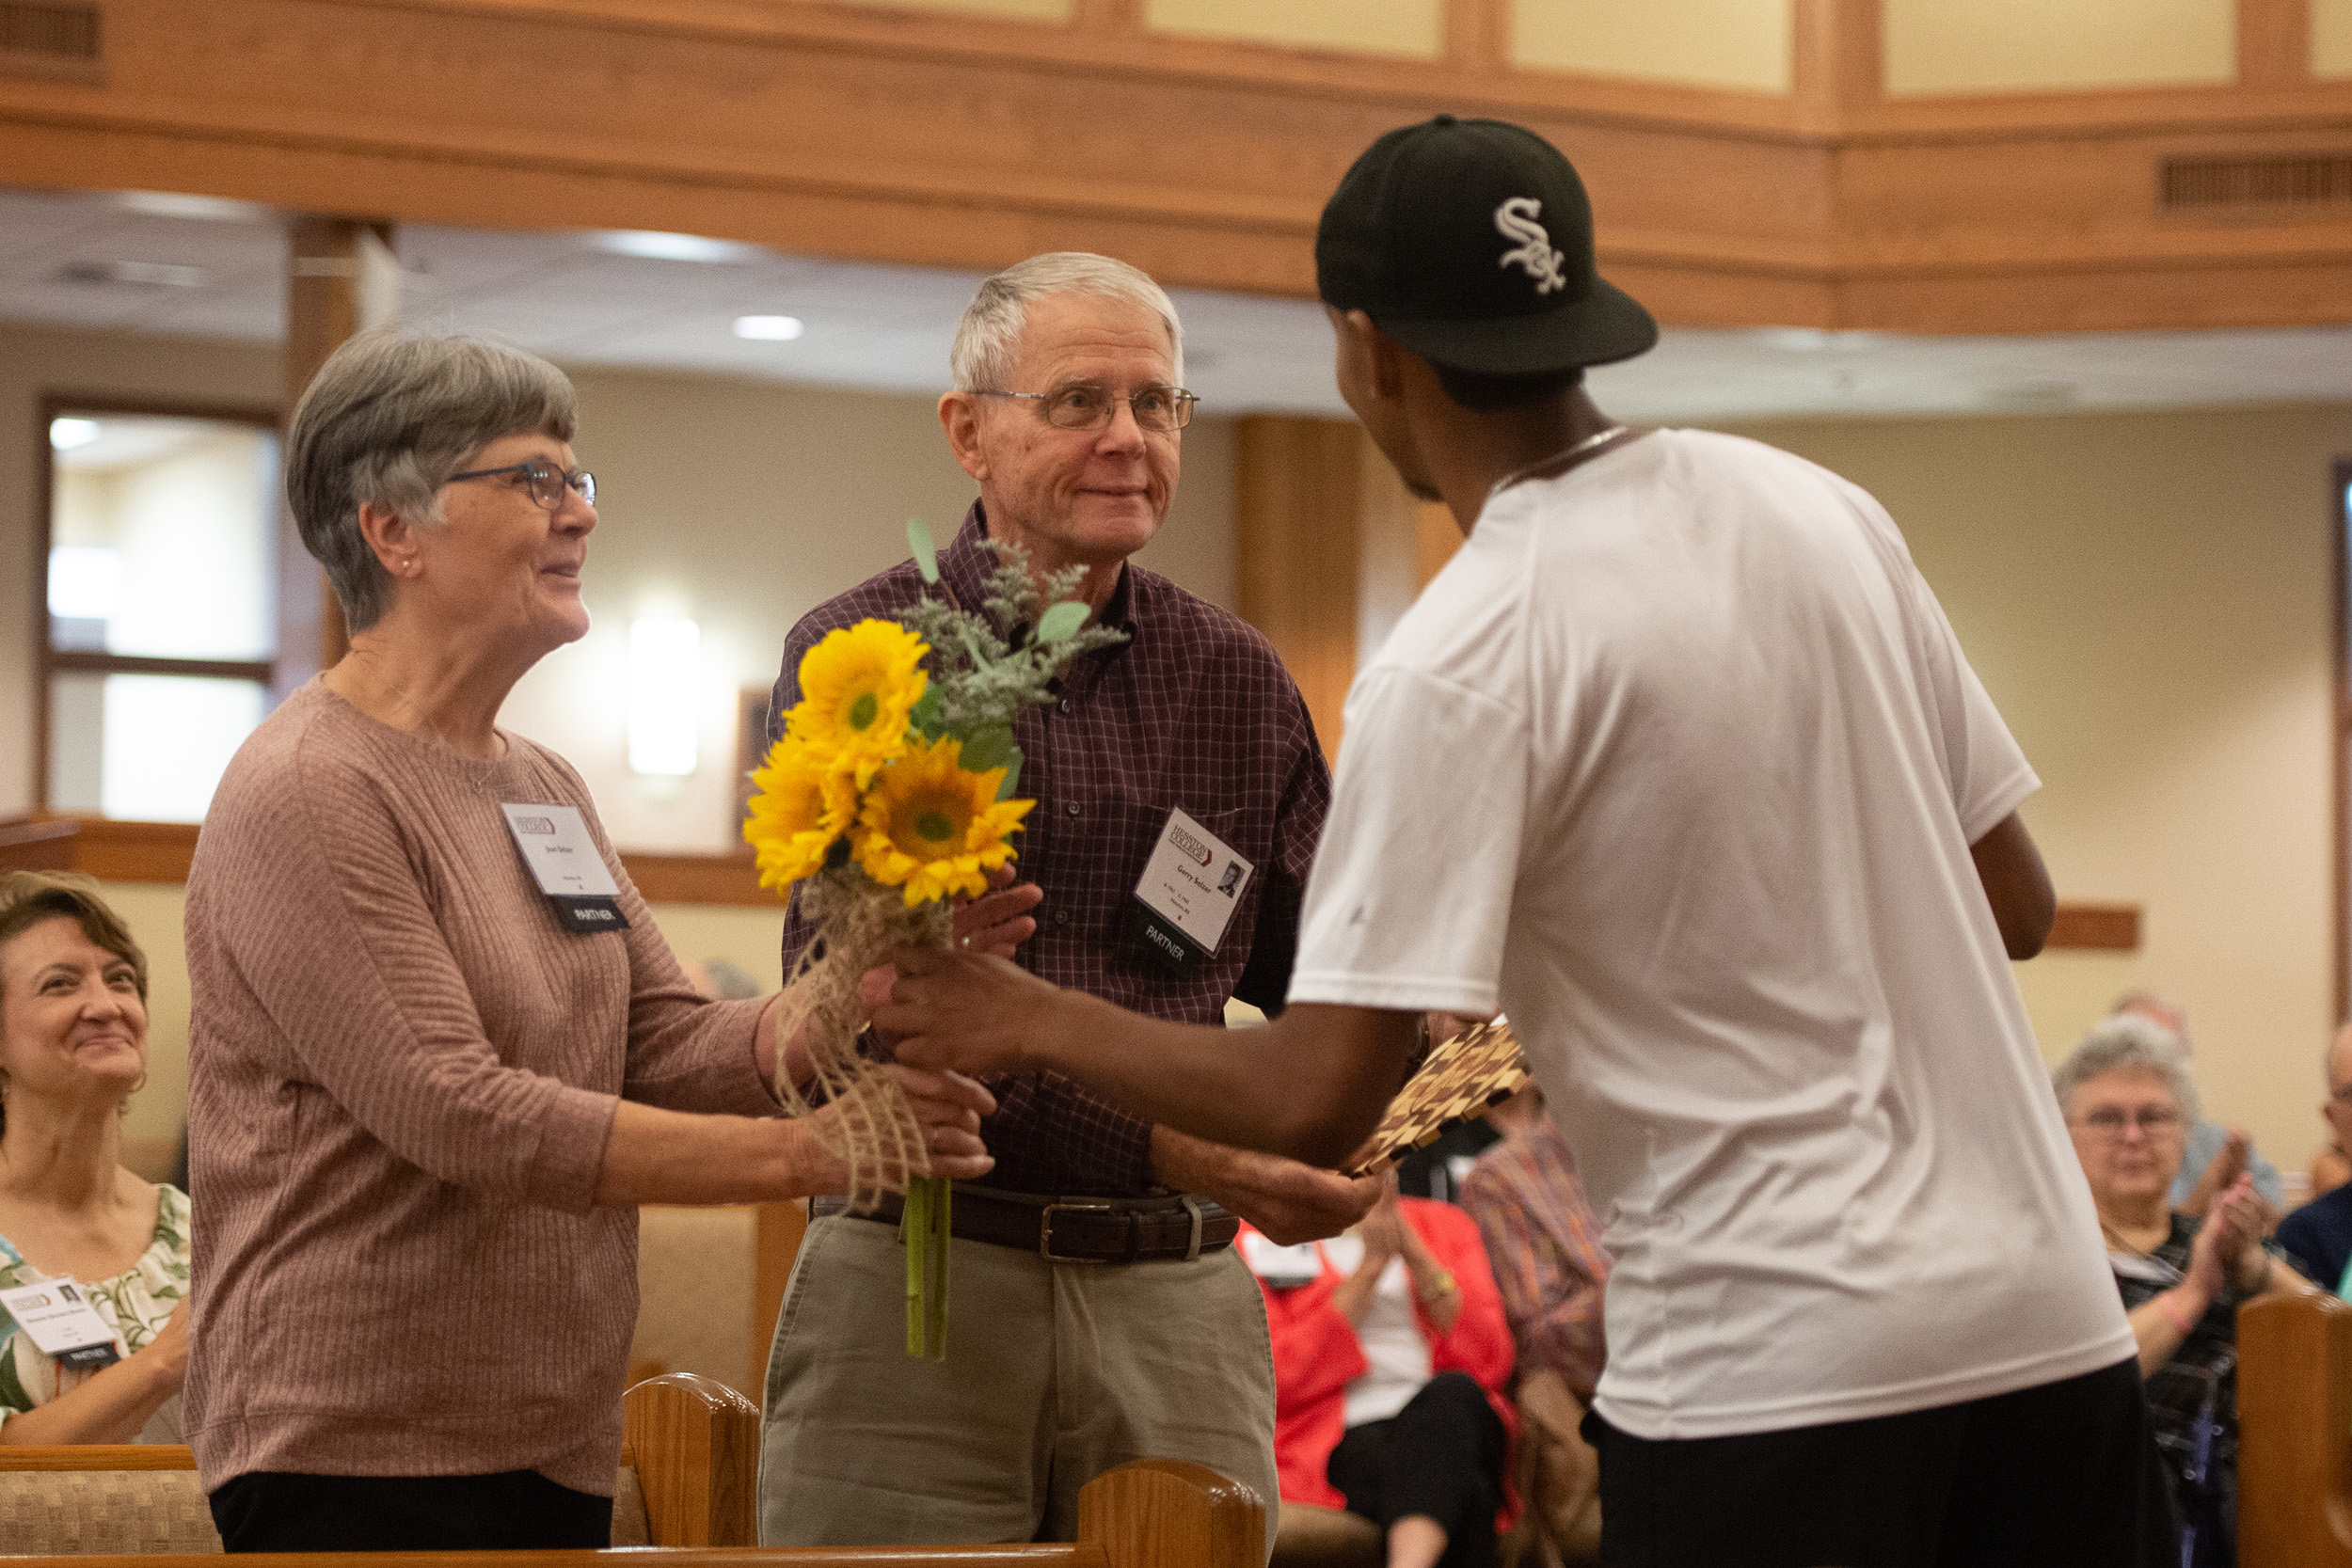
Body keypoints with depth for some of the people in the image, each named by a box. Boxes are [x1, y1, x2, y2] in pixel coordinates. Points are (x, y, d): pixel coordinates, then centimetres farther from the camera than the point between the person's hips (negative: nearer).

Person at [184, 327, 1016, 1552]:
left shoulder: (546, 788, 16)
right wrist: (805, 1151, -20)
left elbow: (674, 1048, 9)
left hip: (555, 1442, 8)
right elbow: (462, 1117, -20)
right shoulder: (305, 793, -13)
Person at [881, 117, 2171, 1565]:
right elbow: (2019, 909, 13)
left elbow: (1317, 1102, -14)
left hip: (1780, 1372, -6)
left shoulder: (1458, 668, -12)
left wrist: (1037, 1023, 1)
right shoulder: (1822, 513, 7)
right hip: (2048, 1315, 6)